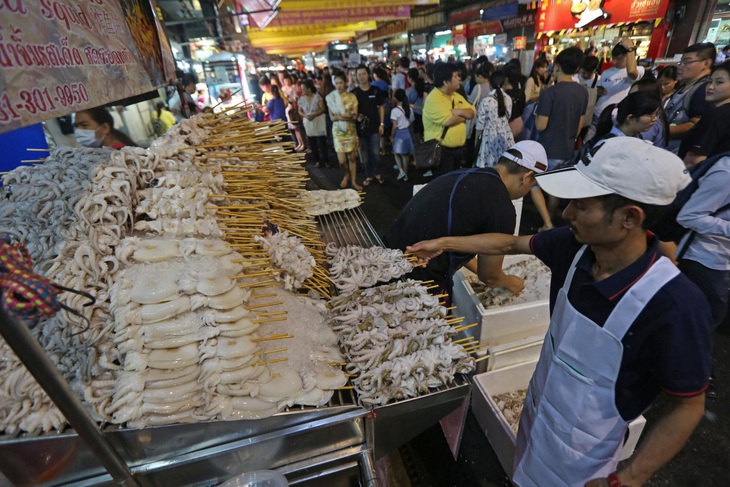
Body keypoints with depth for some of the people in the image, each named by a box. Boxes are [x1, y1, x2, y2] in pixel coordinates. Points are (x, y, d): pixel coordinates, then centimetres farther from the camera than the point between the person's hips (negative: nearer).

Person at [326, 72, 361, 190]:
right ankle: (346, 176, 26)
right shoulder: (331, 98, -1)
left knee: (351, 157, 6)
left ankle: (353, 181, 20)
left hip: (350, 130, 0)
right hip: (338, 131, 0)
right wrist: (346, 116, -19)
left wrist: (339, 115, -15)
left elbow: (354, 116, -7)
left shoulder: (352, 97, -2)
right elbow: (332, 117, -5)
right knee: (341, 160, -4)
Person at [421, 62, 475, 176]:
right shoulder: (433, 99, -15)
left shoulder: (457, 96, 12)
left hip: (458, 148, 8)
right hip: (440, 150, -8)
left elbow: (472, 113, 6)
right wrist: (464, 115, -5)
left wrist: (458, 111, -14)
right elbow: (448, 121, -25)